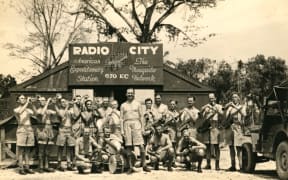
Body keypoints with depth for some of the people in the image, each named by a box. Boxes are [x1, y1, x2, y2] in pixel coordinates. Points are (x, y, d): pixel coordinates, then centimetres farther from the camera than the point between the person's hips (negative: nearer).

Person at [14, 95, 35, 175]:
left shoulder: (29, 110, 15)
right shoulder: (16, 110, 4)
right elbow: (20, 112, -22)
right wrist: (27, 103, -21)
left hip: (30, 130, 4)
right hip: (21, 130, -4)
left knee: (28, 150, 5)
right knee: (21, 150, -5)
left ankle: (27, 167, 8)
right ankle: (21, 168, -4)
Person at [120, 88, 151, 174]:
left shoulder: (137, 104, 10)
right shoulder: (123, 105, 11)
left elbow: (141, 116, 9)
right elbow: (121, 118, 8)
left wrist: (142, 127, 2)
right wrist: (122, 129, 0)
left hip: (136, 124, -1)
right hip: (127, 125, 1)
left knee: (141, 145, -8)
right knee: (128, 146, 0)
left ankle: (144, 165, -2)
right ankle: (130, 167, 5)